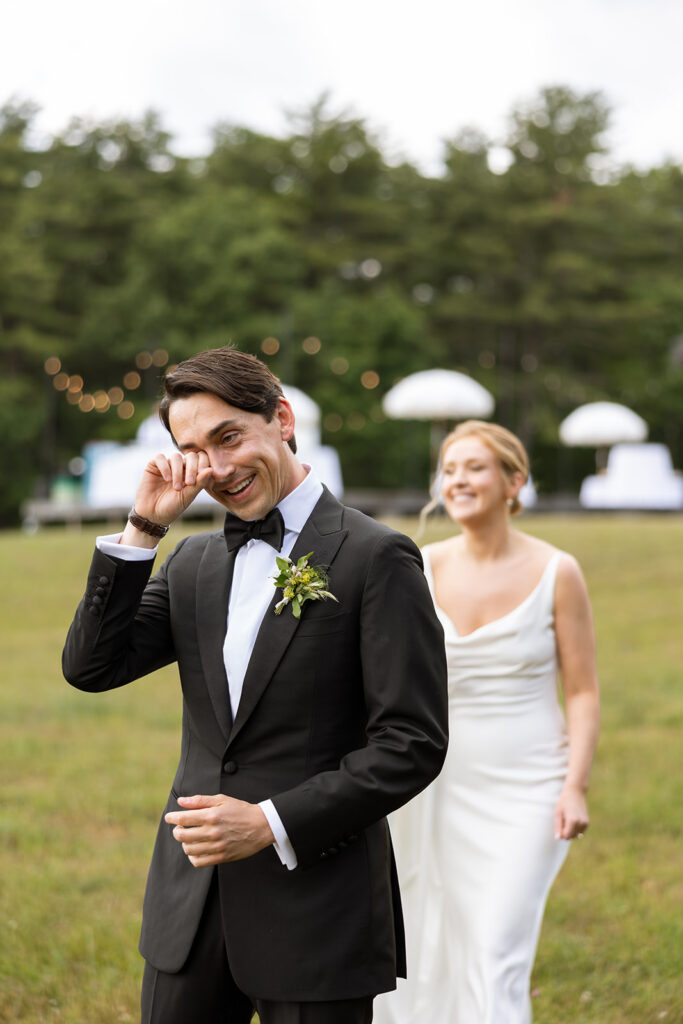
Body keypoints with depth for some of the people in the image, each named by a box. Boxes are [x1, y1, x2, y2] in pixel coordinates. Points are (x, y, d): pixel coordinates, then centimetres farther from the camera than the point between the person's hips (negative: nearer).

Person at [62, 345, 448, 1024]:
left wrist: (273, 823, -17)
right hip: (192, 905, 5)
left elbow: (413, 743, -12)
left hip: (315, 910, -5)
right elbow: (91, 667, 1)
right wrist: (142, 531, -6)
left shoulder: (375, 558, -9)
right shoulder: (193, 562, 10)